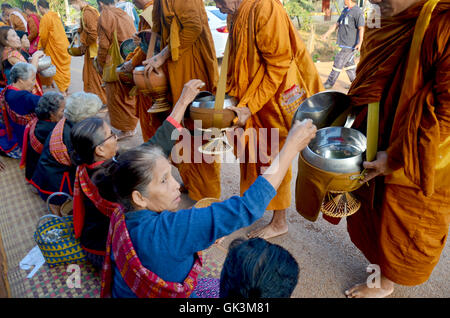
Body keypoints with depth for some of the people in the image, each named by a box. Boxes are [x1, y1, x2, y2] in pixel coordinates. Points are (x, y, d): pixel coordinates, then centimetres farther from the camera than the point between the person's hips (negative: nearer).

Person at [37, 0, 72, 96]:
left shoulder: (45, 18, -14)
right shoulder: (55, 15, 10)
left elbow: (43, 36, -13)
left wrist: (41, 47, 5)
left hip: (55, 48, -7)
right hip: (64, 45, 7)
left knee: (57, 69, 2)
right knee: (65, 68, 14)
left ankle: (63, 92, 5)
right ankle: (66, 89, 24)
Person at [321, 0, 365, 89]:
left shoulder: (358, 12, -13)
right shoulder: (345, 10, 14)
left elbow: (361, 28, -20)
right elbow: (337, 24, 20)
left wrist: (360, 43, -32)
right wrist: (327, 34, 14)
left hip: (350, 44, -9)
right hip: (344, 43, 9)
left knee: (338, 63, -3)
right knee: (349, 63, 12)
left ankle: (330, 83, 8)